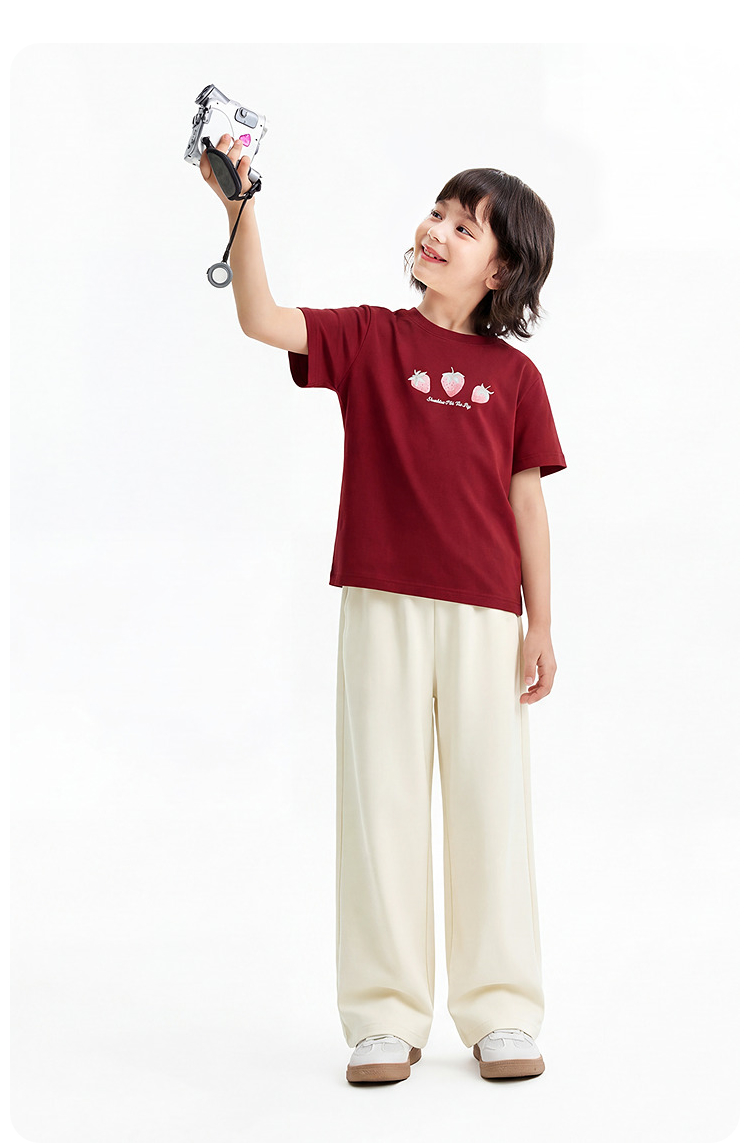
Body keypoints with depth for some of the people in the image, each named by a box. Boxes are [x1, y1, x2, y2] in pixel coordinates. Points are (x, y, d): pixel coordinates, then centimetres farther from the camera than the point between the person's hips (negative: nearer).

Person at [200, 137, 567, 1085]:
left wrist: (541, 629, 3)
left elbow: (527, 505, 6)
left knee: (491, 805, 4)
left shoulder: (514, 375, 6)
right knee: (381, 802, 2)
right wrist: (242, 207, -20)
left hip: (484, 614, 0)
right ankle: (385, 1018, 10)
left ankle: (501, 1015, 15)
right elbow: (262, 321, -9)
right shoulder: (369, 339, 5)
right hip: (383, 605, 0)